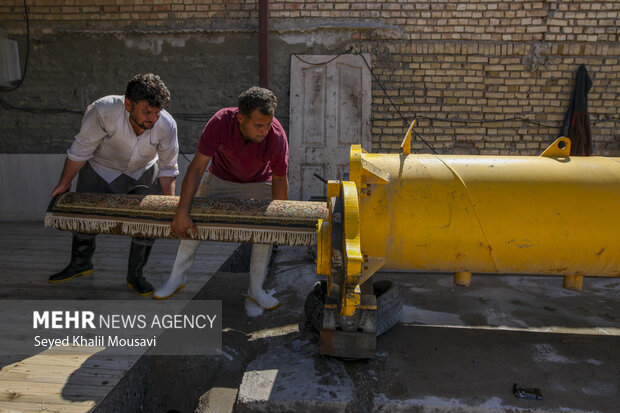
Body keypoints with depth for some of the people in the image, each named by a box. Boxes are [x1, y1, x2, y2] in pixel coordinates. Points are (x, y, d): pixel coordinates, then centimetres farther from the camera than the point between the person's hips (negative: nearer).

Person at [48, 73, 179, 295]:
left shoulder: (166, 125, -31)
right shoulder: (103, 110, -37)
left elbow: (167, 168, -16)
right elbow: (81, 149, -21)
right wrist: (64, 183, -9)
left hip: (144, 173, 1)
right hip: (101, 169, 0)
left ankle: (135, 275, 18)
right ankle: (80, 264, 40)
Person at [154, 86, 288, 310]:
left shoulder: (277, 137, -36)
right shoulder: (221, 122, -38)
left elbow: (279, 179, -19)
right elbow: (197, 167, -34)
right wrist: (181, 212, -37)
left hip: (259, 183, 0)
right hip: (221, 178, 1)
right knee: (193, 221, -2)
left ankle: (256, 289, 5)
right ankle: (177, 277, 18)